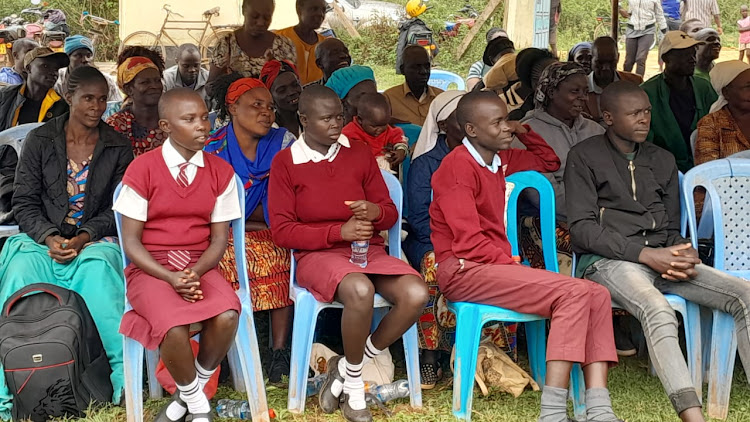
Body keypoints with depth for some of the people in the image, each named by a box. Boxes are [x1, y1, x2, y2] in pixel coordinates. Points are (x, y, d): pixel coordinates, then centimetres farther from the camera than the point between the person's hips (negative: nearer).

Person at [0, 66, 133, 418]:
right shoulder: (40, 140, 8)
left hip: (96, 240, 0)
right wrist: (49, 237, -14)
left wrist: (83, 238, -14)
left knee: (99, 269, -36)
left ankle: (123, 377, -36)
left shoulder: (118, 148, 8)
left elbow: (118, 208, 3)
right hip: (42, 238, 0)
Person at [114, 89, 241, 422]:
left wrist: (196, 273, -17)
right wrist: (170, 277, -20)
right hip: (151, 267, -3)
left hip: (200, 265, 3)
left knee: (226, 317, -29)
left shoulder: (221, 172, 3)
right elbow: (131, 241, -5)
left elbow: (219, 238, 4)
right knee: (174, 327, -33)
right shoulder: (142, 169, -6)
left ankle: (190, 390, -1)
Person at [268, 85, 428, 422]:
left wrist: (376, 212, -14)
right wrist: (339, 232, -17)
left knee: (416, 294, -25)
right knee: (360, 290, -38)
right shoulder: (285, 162, -2)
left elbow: (391, 213, 12)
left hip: (368, 250, 5)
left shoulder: (360, 154, 9)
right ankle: (353, 385, -11)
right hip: (317, 254, -4)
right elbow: (281, 231, -6)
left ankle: (345, 369, -6)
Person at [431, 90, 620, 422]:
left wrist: (524, 131, 18)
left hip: (495, 267, 9)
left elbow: (550, 162, 34)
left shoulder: (499, 159, 17)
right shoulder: (458, 165, -9)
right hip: (464, 270, -9)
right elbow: (469, 242, -16)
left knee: (597, 295, -7)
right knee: (574, 292, -25)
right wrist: (518, 267, -14)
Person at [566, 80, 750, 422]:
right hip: (607, 260, -6)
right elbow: (582, 227, -5)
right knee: (658, 310, -39)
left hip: (661, 258, 6)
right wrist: (646, 254, -15)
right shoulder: (585, 157, 4)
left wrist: (682, 256, -4)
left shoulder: (662, 160, 22)